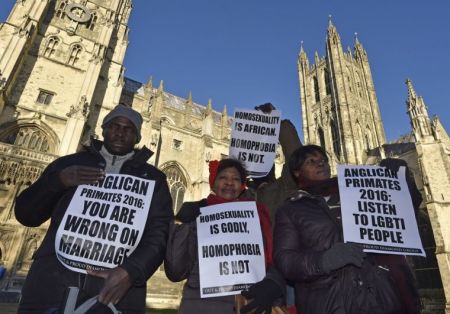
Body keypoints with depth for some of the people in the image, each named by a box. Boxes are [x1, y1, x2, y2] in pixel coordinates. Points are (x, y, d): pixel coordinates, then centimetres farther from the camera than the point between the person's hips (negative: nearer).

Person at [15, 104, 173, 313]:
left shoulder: (152, 178, 9)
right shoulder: (67, 164, 14)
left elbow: (160, 232, 0)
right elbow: (25, 214, 11)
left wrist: (131, 272, -17)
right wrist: (58, 180, -7)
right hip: (51, 282, 1)